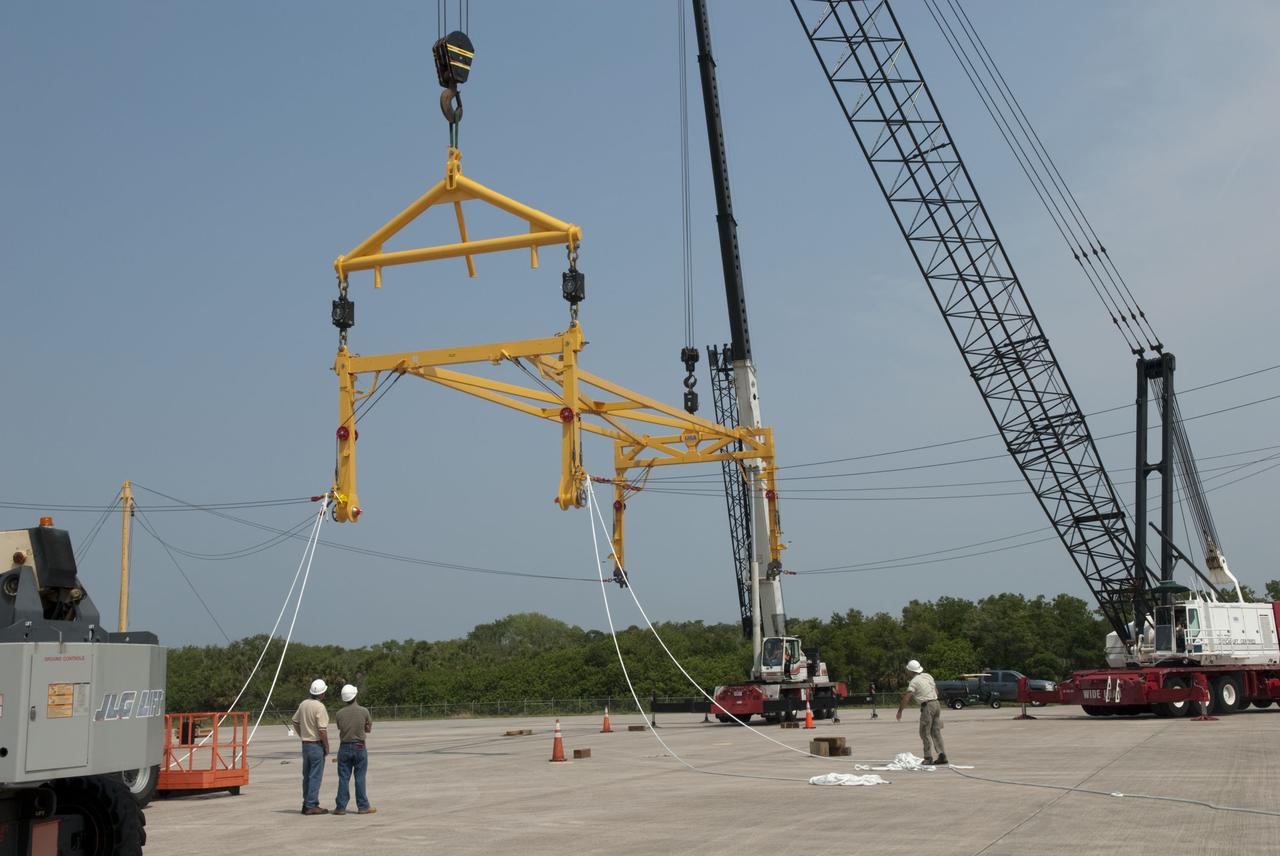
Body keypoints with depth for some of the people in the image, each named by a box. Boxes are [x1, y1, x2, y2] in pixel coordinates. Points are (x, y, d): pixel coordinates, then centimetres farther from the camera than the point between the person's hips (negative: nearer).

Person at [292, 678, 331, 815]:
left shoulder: (303, 704, 6)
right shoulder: (319, 707, -18)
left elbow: (295, 722, 16)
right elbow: (322, 730, -20)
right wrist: (326, 747, -10)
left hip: (305, 744, 8)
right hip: (317, 744, -8)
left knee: (307, 775, 14)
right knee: (315, 776, -3)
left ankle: (306, 804, 20)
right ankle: (311, 805, -3)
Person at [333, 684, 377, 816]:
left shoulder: (339, 714, -3)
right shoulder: (364, 711, -7)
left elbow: (341, 730, 8)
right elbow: (369, 729, 5)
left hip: (344, 747, 1)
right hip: (359, 747, -1)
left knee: (343, 778, 6)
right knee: (360, 778, 4)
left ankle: (341, 807, 7)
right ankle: (363, 806, 8)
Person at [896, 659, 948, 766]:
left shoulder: (914, 682, -9)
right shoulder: (928, 676, 13)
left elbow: (906, 698, -16)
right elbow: (936, 691, 22)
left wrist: (900, 711, -12)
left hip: (927, 706, -8)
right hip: (936, 703, 8)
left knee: (925, 733, 0)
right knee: (936, 732, 12)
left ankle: (928, 758, -1)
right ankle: (942, 756, 8)